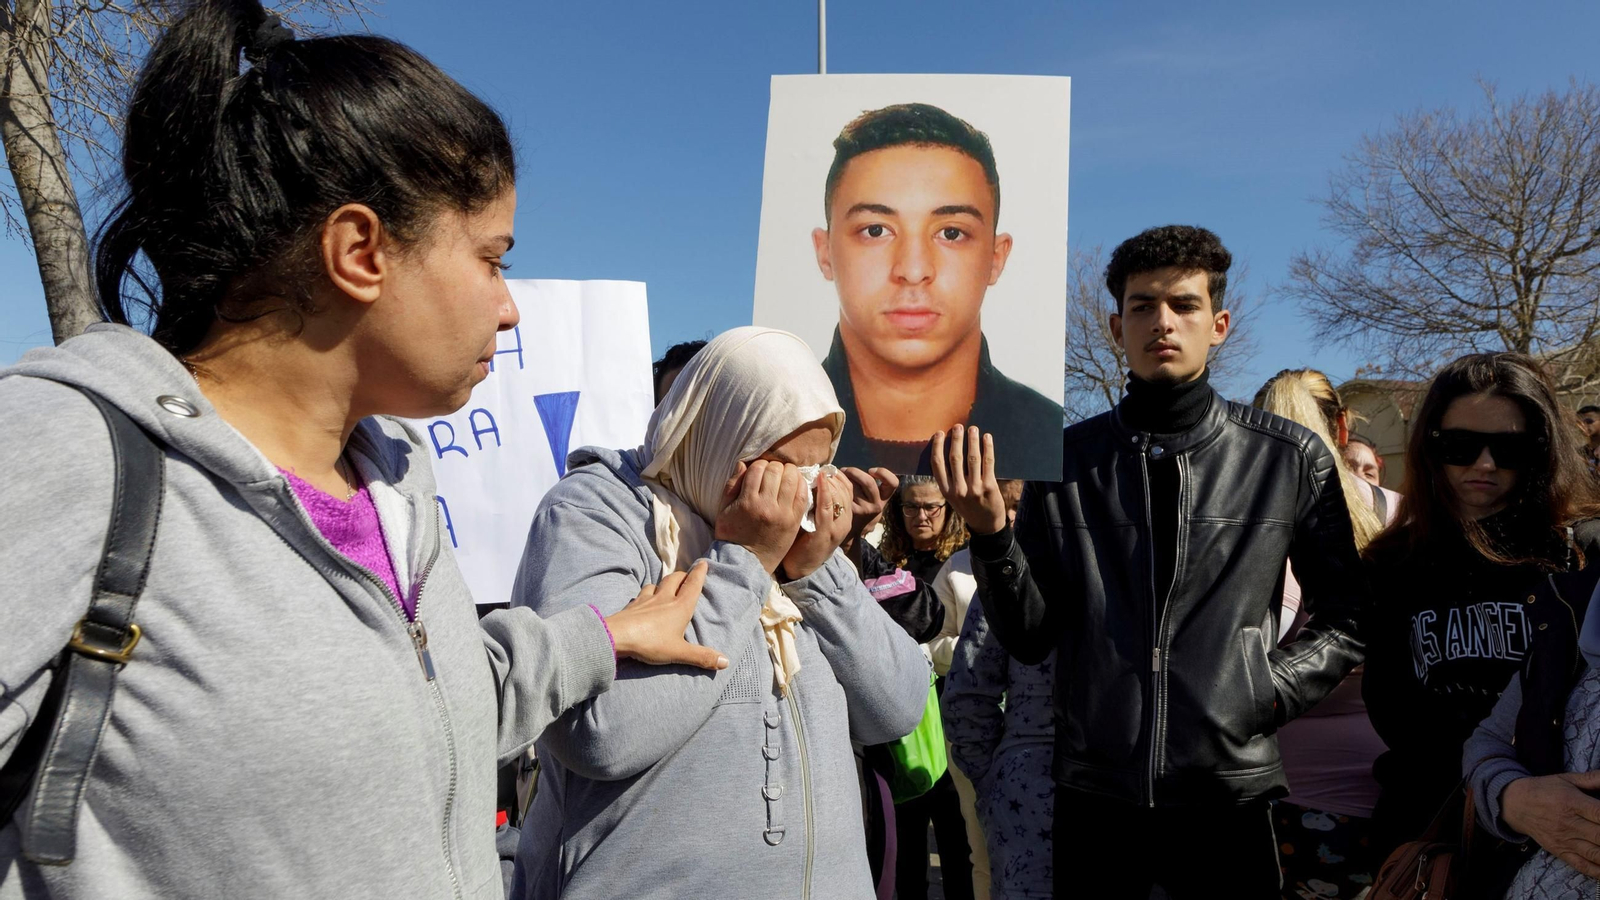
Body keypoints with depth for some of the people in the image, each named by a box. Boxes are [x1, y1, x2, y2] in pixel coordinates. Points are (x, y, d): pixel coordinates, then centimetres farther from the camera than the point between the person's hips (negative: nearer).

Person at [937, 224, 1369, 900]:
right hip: (1094, 793, 1)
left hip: (1230, 789, 0)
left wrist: (1275, 688, -6)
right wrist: (991, 534, -15)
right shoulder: (1067, 459, -1)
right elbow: (1030, 639, -1)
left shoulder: (1291, 458, -2)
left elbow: (1348, 613, 8)